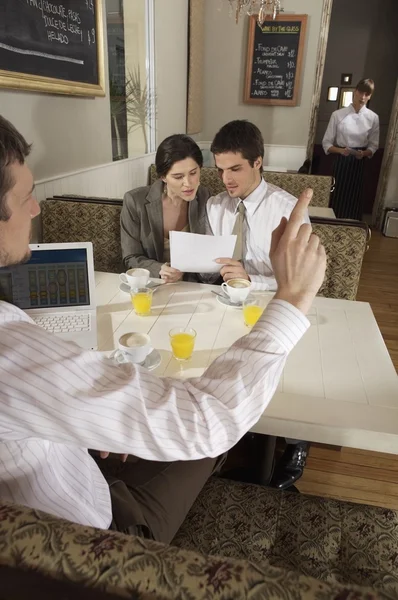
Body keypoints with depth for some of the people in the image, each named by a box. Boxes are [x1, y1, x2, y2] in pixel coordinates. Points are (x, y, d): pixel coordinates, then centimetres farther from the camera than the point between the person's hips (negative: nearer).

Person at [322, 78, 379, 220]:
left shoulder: (373, 118, 1)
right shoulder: (338, 114, -4)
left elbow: (373, 146, 6)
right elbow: (326, 143, -3)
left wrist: (364, 153, -15)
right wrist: (340, 150, -21)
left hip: (359, 164, 2)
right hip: (341, 162, -2)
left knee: (354, 200, 6)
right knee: (336, 199, -1)